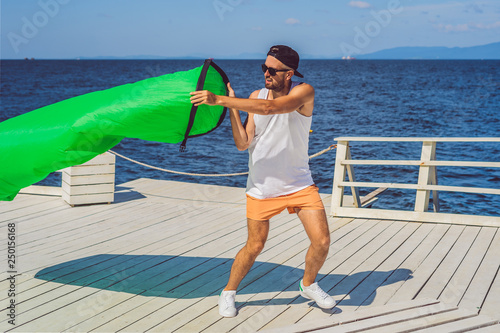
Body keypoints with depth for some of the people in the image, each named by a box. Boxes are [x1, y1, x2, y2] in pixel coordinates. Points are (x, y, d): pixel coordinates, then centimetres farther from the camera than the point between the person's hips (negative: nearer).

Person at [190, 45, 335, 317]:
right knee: (254, 247, 4)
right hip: (262, 185, 1)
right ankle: (228, 292, 27)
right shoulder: (255, 96, -2)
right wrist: (231, 107, -18)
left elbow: (270, 107, -32)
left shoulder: (304, 92, -13)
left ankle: (308, 285, 24)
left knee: (322, 241, -5)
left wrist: (220, 100, -37)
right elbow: (243, 143, -8)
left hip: (299, 183, -1)